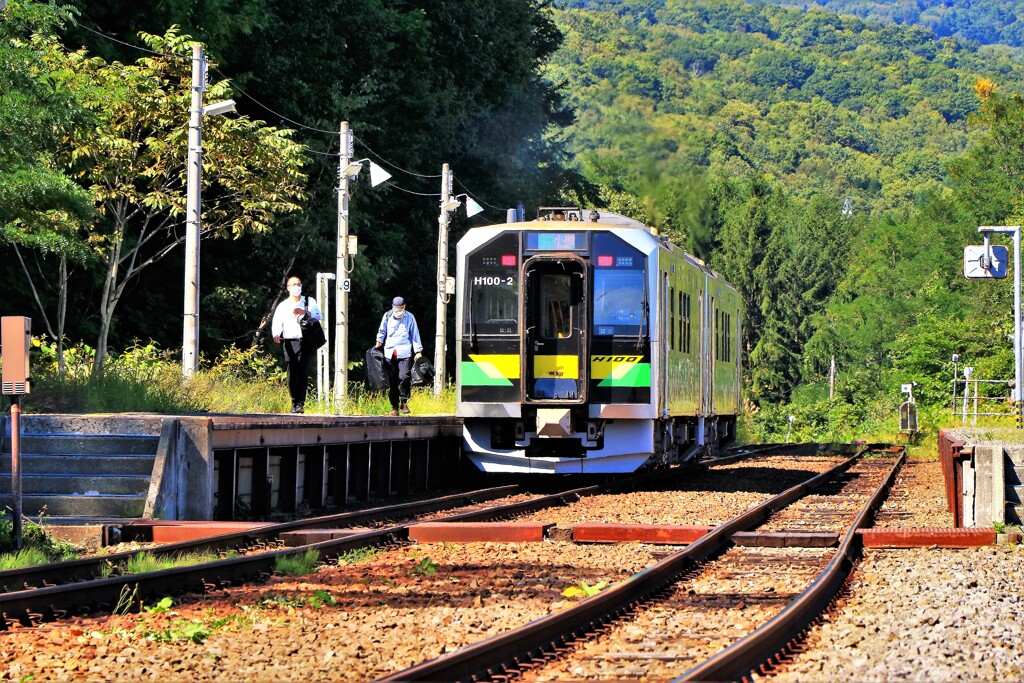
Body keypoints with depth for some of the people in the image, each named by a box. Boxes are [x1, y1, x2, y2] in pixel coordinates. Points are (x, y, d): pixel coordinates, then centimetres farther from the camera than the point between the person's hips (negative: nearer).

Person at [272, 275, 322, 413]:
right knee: (292, 376, -1)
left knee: (302, 373, -13)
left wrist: (305, 313, -17)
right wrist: (276, 335, -21)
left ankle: (300, 403, -15)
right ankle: (294, 403, 9)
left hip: (306, 342, -1)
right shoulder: (283, 306, 12)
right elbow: (277, 323, 0)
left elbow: (319, 316, 1)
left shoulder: (309, 301, 14)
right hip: (290, 343, 1)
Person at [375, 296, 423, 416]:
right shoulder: (387, 316, 9)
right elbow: (382, 331, 20)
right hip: (389, 354, 2)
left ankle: (404, 402, 0)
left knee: (404, 377, -19)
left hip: (405, 353, -2)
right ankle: (394, 407, 10)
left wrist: (418, 351, 5)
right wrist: (379, 341, 4)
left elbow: (415, 334, 8)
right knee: (392, 382, 1)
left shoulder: (409, 317, 5)